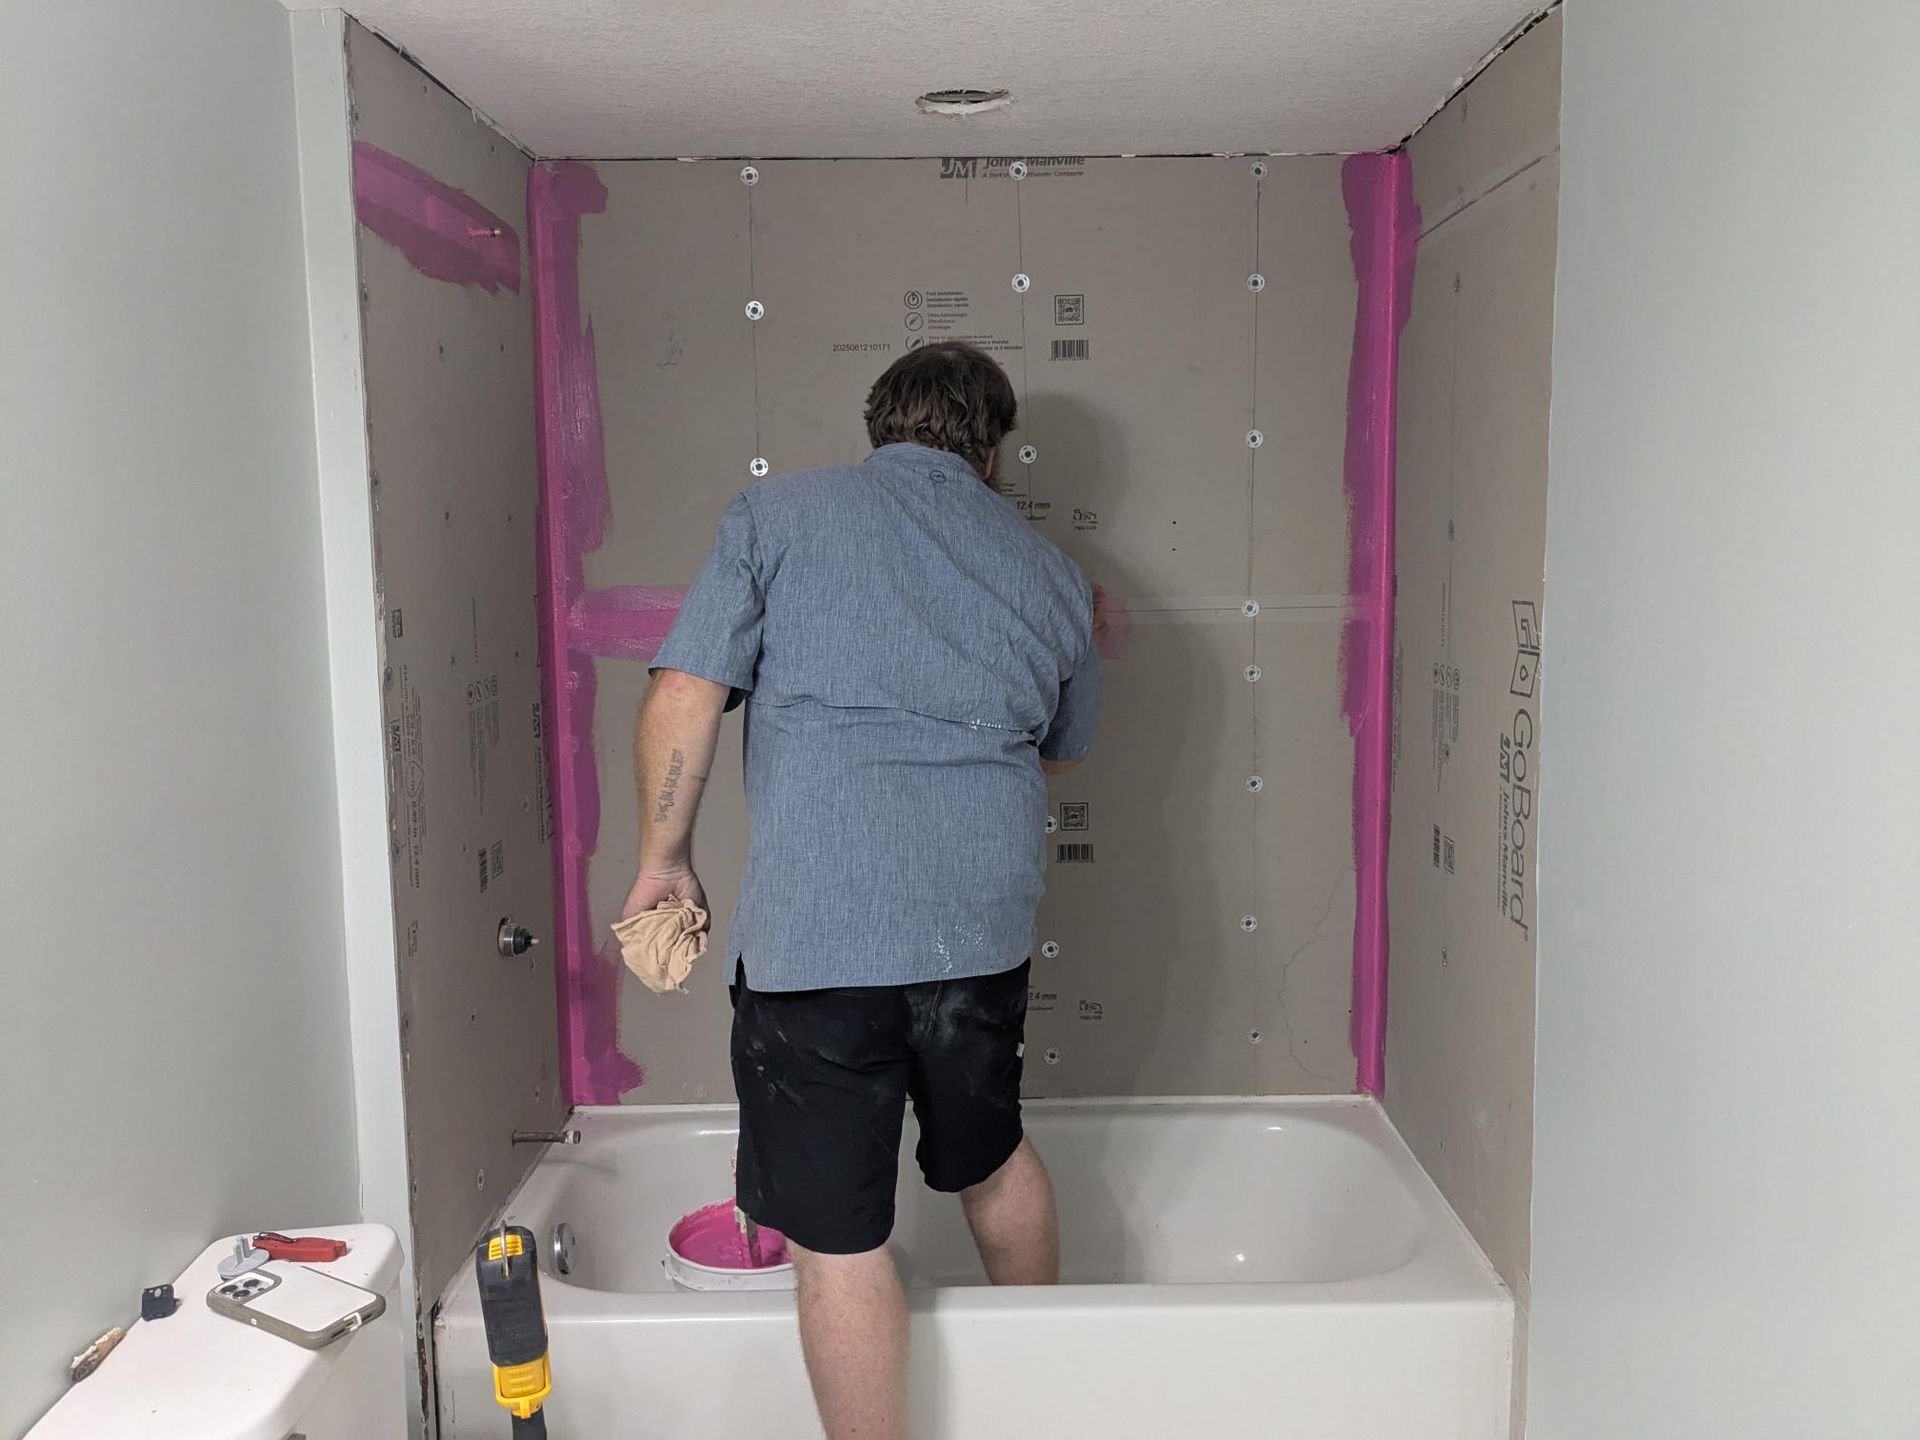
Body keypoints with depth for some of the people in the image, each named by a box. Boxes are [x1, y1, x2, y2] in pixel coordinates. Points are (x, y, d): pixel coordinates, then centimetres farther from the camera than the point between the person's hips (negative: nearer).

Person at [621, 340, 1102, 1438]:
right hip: (985, 924, 5)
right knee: (992, 1156, 27)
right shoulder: (1049, 570, 12)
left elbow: (684, 698, -6)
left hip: (815, 930, -4)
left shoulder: (777, 515, 3)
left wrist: (665, 860, 6)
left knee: (838, 1240, 6)